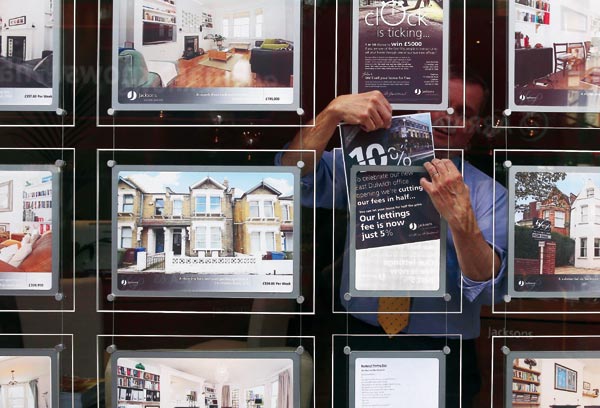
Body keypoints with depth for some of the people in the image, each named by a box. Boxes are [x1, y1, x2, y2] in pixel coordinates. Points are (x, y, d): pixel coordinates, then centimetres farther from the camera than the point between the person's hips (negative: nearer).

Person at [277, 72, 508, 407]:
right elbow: (293, 172, -15)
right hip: (364, 335, 2)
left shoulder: (489, 193, -4)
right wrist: (334, 111, -29)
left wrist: (460, 217, -35)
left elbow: (488, 287, -19)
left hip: (443, 361, -1)